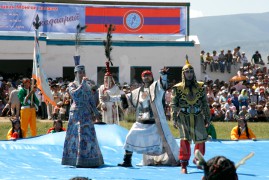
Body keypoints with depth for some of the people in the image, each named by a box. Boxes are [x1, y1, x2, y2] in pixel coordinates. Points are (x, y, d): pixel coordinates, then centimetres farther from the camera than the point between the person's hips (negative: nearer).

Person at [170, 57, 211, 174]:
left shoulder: (200, 87, 8)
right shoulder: (178, 88, 0)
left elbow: (205, 103, 13)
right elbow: (173, 104, 0)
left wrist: (207, 117, 11)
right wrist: (174, 119, -7)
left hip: (198, 116, 3)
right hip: (184, 117, -3)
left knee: (201, 139, 2)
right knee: (185, 140, -13)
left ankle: (198, 159, 29)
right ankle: (184, 166, -8)